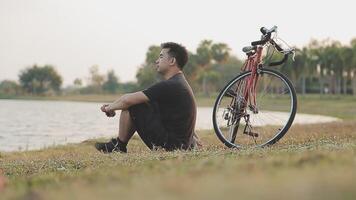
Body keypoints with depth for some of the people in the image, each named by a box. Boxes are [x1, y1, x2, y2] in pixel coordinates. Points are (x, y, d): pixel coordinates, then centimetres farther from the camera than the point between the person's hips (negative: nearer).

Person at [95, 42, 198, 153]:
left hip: (169, 145, -10)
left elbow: (127, 100, -18)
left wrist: (110, 107, 2)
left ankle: (119, 146, 9)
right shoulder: (179, 83, 14)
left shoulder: (169, 86, -19)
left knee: (130, 105, -7)